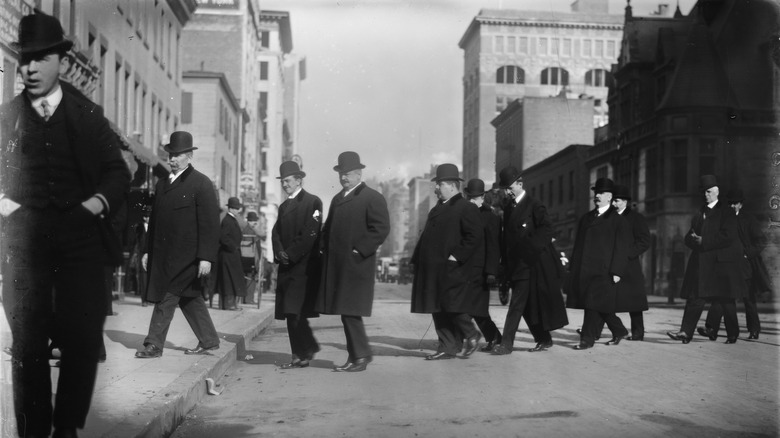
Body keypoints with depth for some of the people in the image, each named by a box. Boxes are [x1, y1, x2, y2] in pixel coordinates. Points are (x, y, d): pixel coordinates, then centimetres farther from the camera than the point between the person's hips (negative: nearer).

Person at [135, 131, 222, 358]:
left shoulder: (202, 184, -6)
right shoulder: (162, 183, 15)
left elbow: (210, 224, -11)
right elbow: (154, 219, 19)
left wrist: (206, 257, -17)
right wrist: (148, 250, 15)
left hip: (186, 255, -7)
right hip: (163, 253, 7)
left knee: (167, 297, -7)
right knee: (189, 298, 13)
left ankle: (154, 344, 0)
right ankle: (209, 340, 24)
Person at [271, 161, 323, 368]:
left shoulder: (312, 202, -4)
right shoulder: (284, 206, 20)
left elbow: (310, 233, -13)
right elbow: (276, 231, 12)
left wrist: (291, 255, -15)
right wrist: (279, 252, -6)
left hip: (303, 266, -7)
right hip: (287, 266, 7)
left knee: (294, 311, -13)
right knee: (292, 313, 6)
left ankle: (301, 356, -5)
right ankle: (309, 348, 20)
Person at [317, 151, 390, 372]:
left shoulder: (372, 198, -4)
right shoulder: (337, 199, 21)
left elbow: (381, 229, -13)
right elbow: (328, 228, 27)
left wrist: (360, 250, -16)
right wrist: (324, 248, 10)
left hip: (356, 265, -7)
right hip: (335, 265, 8)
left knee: (350, 311, -8)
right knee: (347, 312, 8)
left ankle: (360, 356, 2)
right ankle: (357, 356, 16)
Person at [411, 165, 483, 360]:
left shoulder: (467, 208, -7)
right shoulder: (437, 209, 19)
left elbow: (475, 236, -15)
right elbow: (426, 237, 20)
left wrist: (457, 255, -18)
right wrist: (417, 260, 13)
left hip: (454, 271, -8)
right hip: (434, 270, 8)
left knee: (452, 306, -8)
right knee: (439, 311, 7)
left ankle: (471, 335, 15)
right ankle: (447, 347, 13)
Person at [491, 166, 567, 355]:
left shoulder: (534, 206, -7)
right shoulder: (508, 209, 15)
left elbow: (548, 230, -15)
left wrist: (530, 247, -20)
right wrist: (505, 265, 11)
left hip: (530, 264, -7)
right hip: (516, 265, 7)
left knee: (516, 305, -10)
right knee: (528, 306, 11)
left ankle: (506, 343, -11)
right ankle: (544, 340, 22)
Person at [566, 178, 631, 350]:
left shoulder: (617, 220, -1)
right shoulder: (586, 218, 17)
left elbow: (621, 248, -7)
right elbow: (578, 244, 18)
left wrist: (617, 271, -14)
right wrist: (574, 268, 12)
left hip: (603, 270, -6)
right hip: (584, 269, 6)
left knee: (594, 303, -10)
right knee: (600, 305, 11)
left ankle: (587, 339, -5)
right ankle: (619, 331, 29)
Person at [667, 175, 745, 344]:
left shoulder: (726, 212, -2)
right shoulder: (699, 214, 18)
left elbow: (728, 237, -14)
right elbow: (688, 238, 15)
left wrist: (704, 241, -14)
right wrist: (695, 239, -8)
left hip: (721, 263, -5)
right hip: (700, 265, 5)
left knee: (726, 300, 5)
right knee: (694, 298, -4)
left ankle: (733, 334, 19)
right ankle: (686, 332, -10)